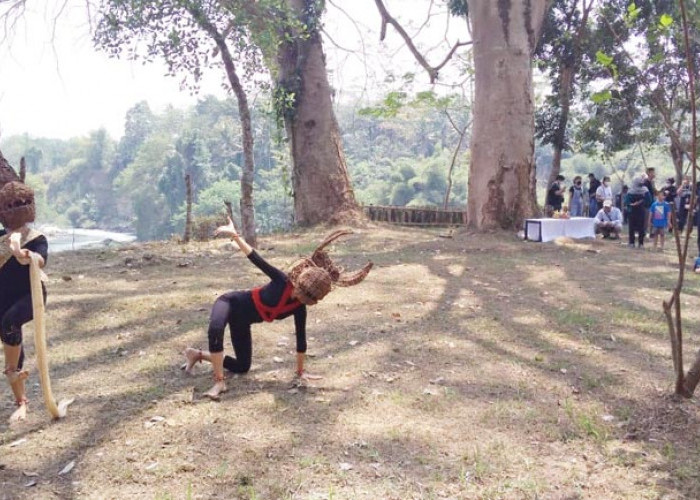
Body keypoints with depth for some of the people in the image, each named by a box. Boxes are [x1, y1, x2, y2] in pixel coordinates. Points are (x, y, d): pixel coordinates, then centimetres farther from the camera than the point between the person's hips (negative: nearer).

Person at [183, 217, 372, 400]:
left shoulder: (299, 309, -10)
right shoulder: (282, 281, -26)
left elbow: (301, 340, -1)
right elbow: (256, 259, -28)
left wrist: (300, 371, 5)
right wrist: (234, 235, -34)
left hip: (242, 322, 7)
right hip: (231, 303, -7)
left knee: (242, 367, 11)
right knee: (215, 329, -43)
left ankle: (197, 354, 26)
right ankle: (219, 381, -31)